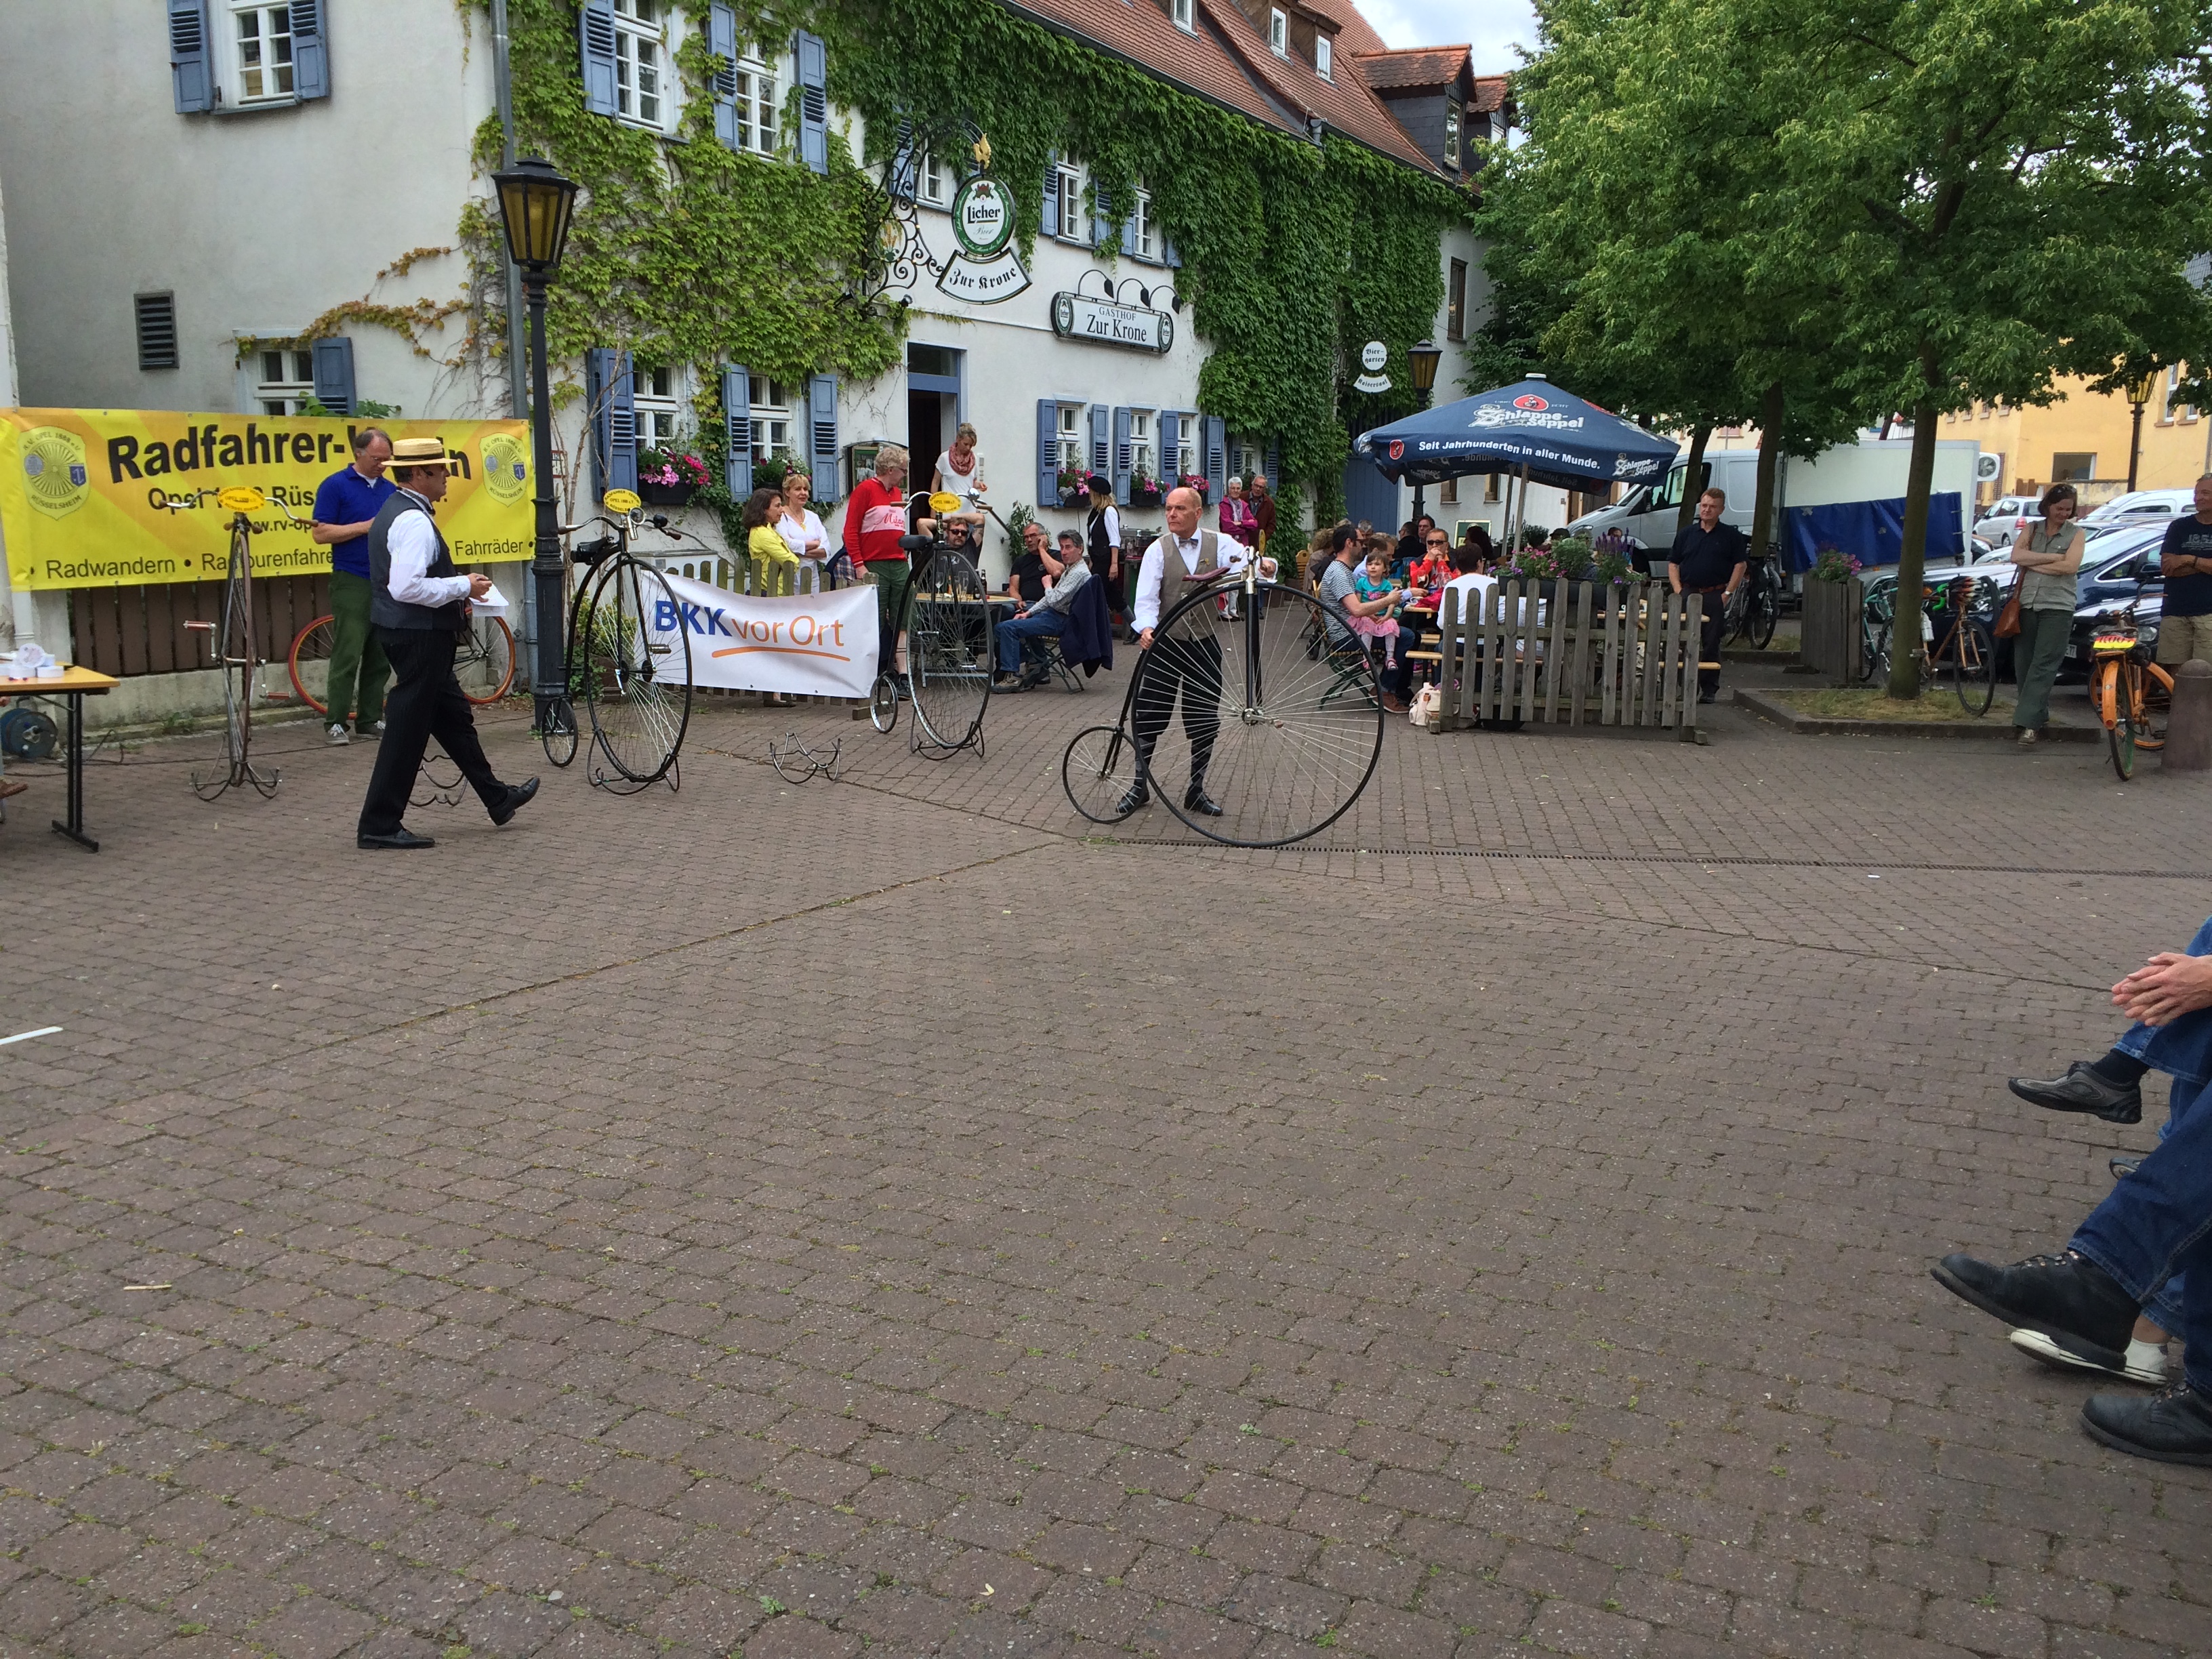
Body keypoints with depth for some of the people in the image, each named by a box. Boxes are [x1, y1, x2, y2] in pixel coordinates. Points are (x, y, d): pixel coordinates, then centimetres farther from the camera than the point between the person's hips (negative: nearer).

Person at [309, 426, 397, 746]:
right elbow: (320, 533, -8)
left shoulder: (390, 489, 15)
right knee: (347, 656, -8)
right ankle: (335, 723, -4)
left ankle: (371, 719, 14)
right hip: (351, 583, -6)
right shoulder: (335, 486, -2)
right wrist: (366, 527, -13)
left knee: (380, 658, 7)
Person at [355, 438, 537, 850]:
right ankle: (379, 826, 2)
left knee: (453, 716, 20)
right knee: (408, 728, -4)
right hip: (418, 636, -11)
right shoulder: (414, 521, -19)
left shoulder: (392, 512, 14)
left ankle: (497, 799, 33)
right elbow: (406, 587, -29)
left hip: (406, 632, 11)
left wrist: (453, 597, 15)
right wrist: (463, 587, -17)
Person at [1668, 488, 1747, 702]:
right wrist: (1678, 590, -1)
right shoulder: (1686, 533, 11)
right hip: (1688, 594, 2)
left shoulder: (1731, 535, 5)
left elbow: (1740, 565, 4)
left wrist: (1727, 593, -4)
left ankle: (1709, 689, 6)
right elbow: (1673, 564, 12)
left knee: (1711, 645, 0)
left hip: (1715, 596, -2)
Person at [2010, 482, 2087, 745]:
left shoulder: (2076, 534, 6)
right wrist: (2053, 557, -11)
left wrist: (2033, 563, -6)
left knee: (2044, 665, -11)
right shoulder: (2031, 531, 12)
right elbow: (2016, 556, -5)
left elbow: (2070, 566, -10)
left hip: (2057, 607, -3)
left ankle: (2029, 723, -18)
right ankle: (2039, 714, 15)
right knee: (2023, 663, 3)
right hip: (2027, 604, 4)